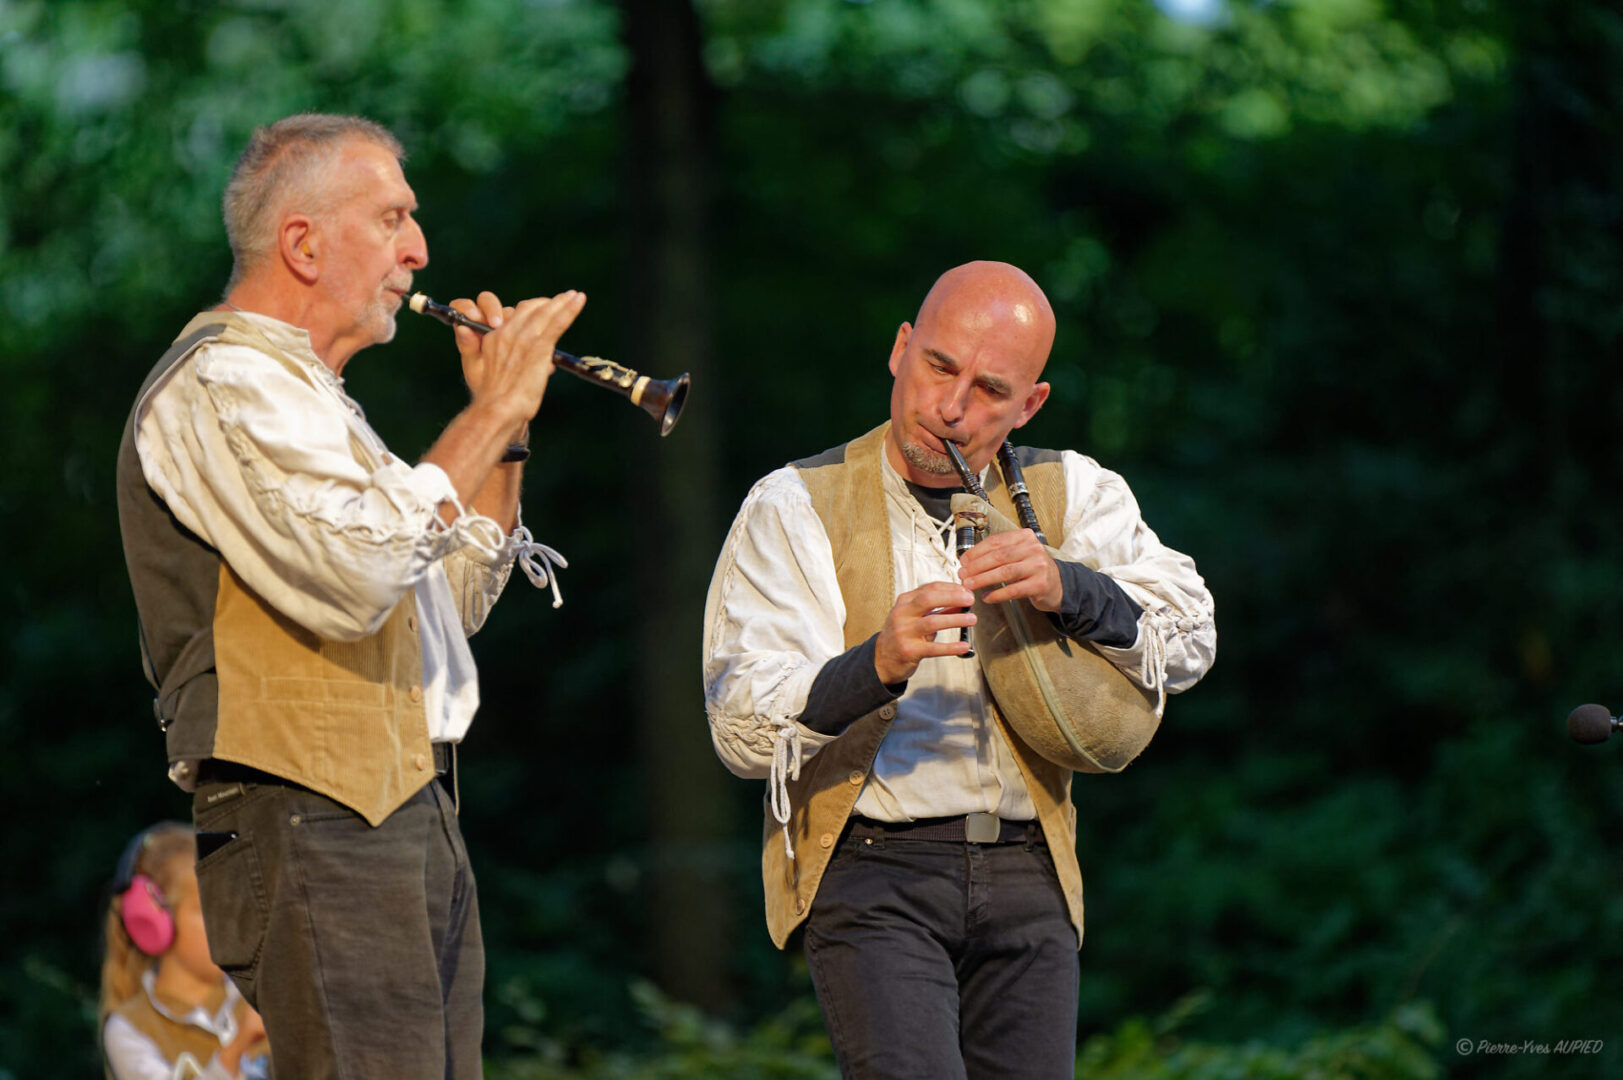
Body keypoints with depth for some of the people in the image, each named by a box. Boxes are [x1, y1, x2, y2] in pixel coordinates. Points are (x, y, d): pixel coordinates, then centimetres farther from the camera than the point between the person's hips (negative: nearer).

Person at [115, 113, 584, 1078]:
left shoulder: (299, 392, 24)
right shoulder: (222, 384, -9)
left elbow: (455, 602, 28)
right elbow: (359, 576, -25)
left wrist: (502, 426, 16)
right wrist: (494, 413, -14)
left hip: (415, 817, 10)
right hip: (318, 819, -10)